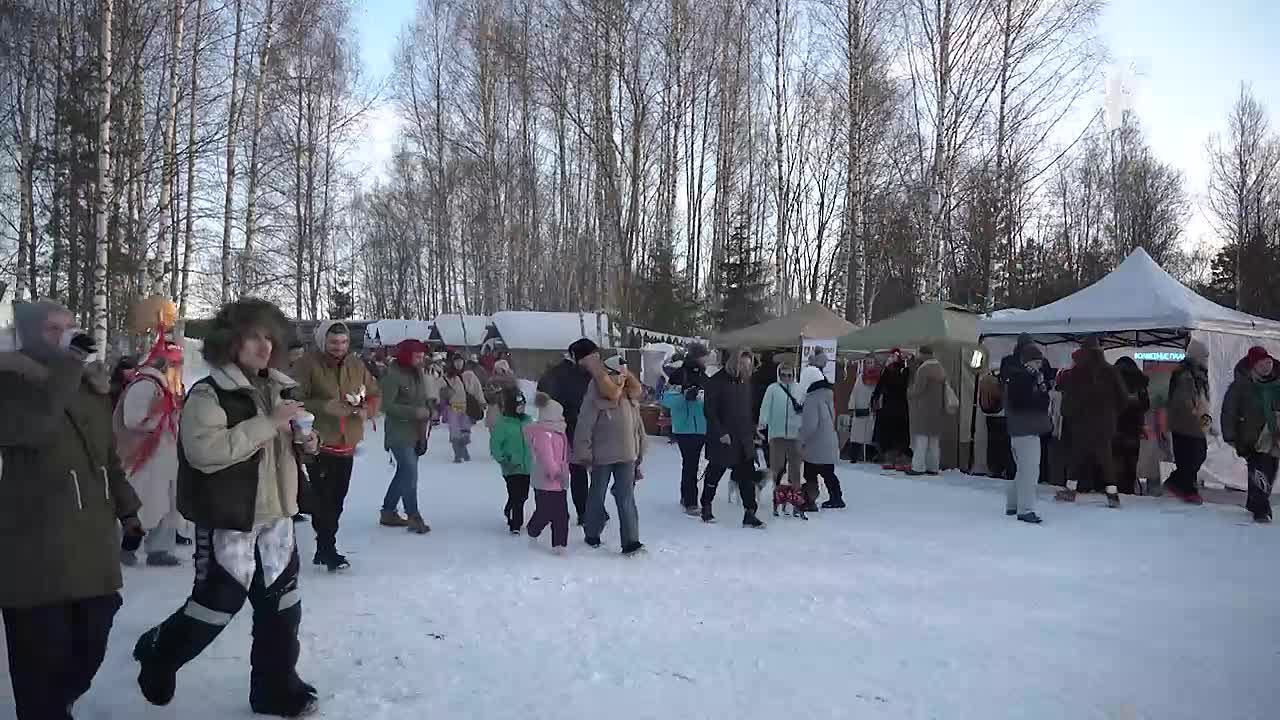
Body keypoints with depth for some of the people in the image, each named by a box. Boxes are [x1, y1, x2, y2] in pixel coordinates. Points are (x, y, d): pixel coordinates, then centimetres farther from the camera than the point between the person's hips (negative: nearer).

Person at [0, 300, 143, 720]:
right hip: (36, 547, -6)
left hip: (93, 541, 6)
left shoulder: (91, 387, 13)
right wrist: (67, 365, -28)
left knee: (91, 644, 14)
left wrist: (126, 509, 21)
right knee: (43, 658, 1)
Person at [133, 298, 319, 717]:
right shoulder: (208, 394, -15)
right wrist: (269, 423, -28)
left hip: (275, 517, 7)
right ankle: (156, 655, 36)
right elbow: (205, 451, -29)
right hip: (229, 522, -7)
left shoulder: (276, 389, 8)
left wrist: (302, 442, 2)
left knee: (281, 608, 12)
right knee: (216, 606, 7)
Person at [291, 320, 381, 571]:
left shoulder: (356, 365, 7)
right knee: (322, 499, -8)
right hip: (318, 443, -5)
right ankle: (329, 551, 2)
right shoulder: (307, 365, -9)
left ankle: (324, 548, 28)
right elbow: (296, 401, -13)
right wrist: (325, 407, -24)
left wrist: (366, 409, -6)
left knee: (337, 500, 14)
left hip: (346, 444, 6)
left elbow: (375, 394, 14)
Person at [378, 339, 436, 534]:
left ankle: (388, 512, 28)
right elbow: (387, 405, -19)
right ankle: (414, 518, -5)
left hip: (415, 433, 9)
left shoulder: (418, 373, 9)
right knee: (410, 474, -12)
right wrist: (415, 411, -23)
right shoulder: (393, 375, -15)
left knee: (404, 472, 16)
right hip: (399, 434, -9)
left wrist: (429, 408, 1)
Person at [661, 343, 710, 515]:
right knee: (690, 464, -6)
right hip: (686, 428, -7)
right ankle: (690, 503, 1)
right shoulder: (680, 375, -10)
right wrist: (686, 395, -29)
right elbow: (666, 399, -18)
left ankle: (686, 497, 28)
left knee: (692, 464, 15)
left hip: (702, 428, 7)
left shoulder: (703, 377, 13)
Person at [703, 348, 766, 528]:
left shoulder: (746, 381, 9)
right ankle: (706, 508, 26)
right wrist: (721, 433, -18)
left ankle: (750, 514, 4)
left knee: (748, 476, 0)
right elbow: (710, 411, -13)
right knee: (714, 474, 9)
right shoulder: (716, 381, -11)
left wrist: (752, 431, 10)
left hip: (744, 439, 5)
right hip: (721, 439, -5)